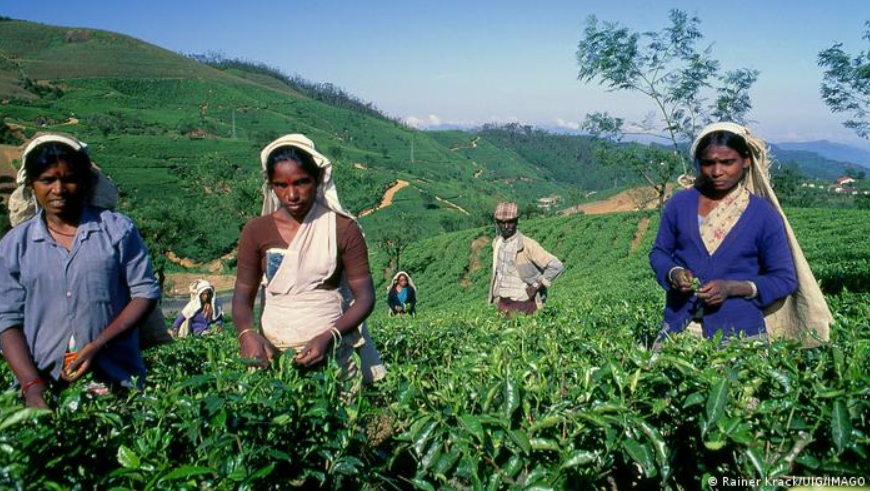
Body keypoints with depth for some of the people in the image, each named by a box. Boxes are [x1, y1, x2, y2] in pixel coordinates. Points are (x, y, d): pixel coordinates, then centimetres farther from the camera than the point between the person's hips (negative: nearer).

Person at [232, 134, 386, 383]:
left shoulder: (343, 229, -5)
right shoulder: (256, 232, 1)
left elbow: (365, 296, -6)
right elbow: (243, 298, 2)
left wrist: (329, 337, -22)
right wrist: (247, 333, -20)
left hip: (335, 354, -1)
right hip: (273, 353, 2)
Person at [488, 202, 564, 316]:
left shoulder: (527, 245, -16)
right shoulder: (497, 243, 5)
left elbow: (556, 266, -17)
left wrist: (536, 286, -16)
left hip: (522, 303, -6)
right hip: (502, 302, 6)